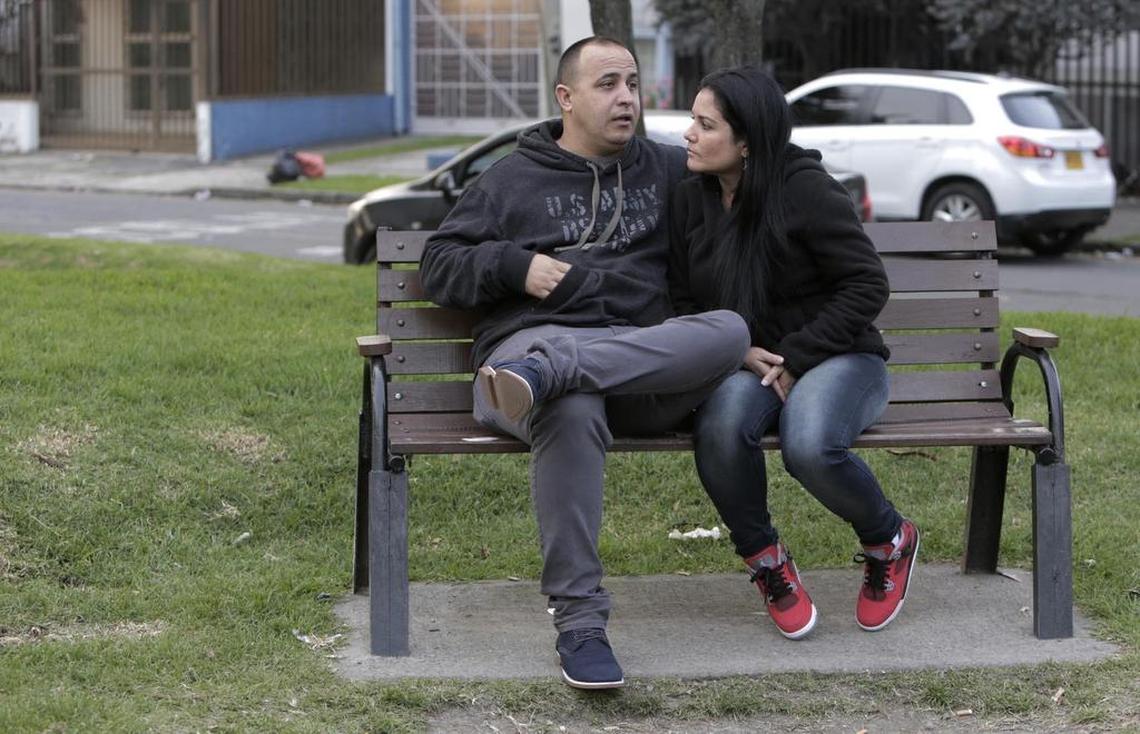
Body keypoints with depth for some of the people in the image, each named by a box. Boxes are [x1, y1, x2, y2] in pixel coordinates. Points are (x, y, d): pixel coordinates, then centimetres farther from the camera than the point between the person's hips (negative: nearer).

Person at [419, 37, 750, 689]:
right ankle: (580, 622, -37)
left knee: (730, 331, -32)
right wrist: (515, 266, -2)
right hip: (531, 336, -2)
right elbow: (439, 264, 15)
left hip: (644, 357, 3)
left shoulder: (667, 170, 26)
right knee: (570, 411, -41)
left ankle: (544, 374, -46)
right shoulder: (514, 179, 20)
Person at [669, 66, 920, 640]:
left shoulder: (807, 190, -13)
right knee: (720, 425, -33)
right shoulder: (691, 200, 4)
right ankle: (764, 560, -8)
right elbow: (684, 305, 8)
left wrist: (796, 359, -16)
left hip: (836, 358, -4)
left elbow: (866, 286, -11)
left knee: (809, 446, -36)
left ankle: (889, 542, -1)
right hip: (744, 363, 4)